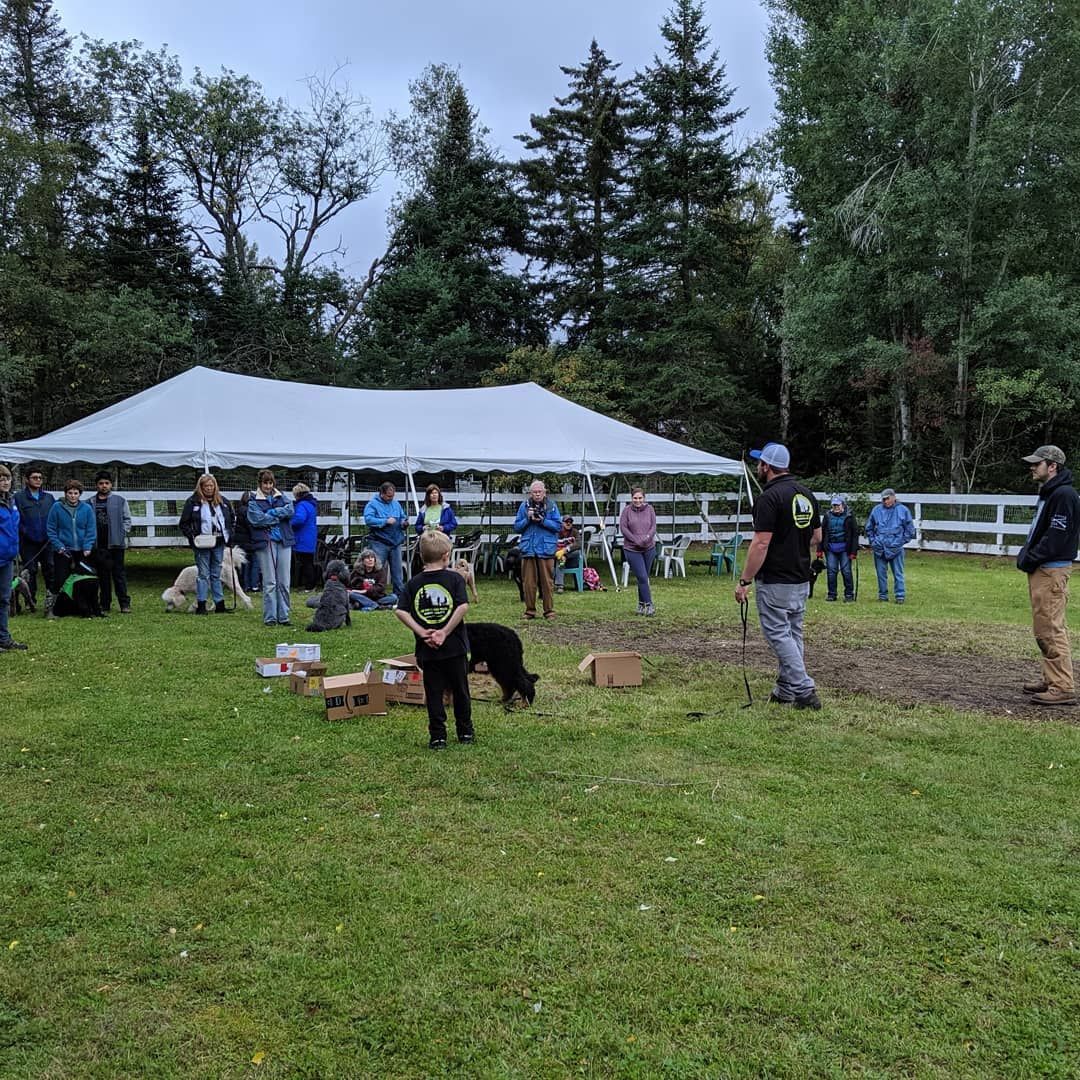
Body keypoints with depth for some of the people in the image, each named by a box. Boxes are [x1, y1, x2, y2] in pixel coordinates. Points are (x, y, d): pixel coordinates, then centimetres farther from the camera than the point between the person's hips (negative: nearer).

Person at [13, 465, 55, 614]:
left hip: (47, 543, 2)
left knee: (50, 570, -2)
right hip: (28, 543, -2)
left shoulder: (49, 498, 11)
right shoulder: (19, 498, 0)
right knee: (30, 572, 4)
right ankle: (31, 601, 13)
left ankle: (52, 597, 5)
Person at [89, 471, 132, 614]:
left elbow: (127, 519, 4)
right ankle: (105, 605, 13)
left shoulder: (120, 500, 3)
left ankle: (124, 603, -1)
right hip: (99, 545, 2)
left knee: (119, 573, -2)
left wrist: (122, 533, -8)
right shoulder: (91, 503, 8)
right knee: (102, 575, 8)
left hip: (116, 543, -2)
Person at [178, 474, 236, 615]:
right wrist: (192, 536, -14)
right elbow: (184, 523, -2)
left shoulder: (223, 501, 8)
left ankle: (220, 605, 16)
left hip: (219, 543, 4)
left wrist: (230, 536, 9)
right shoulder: (193, 502, -5)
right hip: (202, 544, -4)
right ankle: (201, 605, 4)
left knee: (216, 575, 12)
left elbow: (232, 519, 19)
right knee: (203, 574, -1)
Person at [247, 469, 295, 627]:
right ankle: (270, 617, 2)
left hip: (284, 541, 3)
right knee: (269, 582, -4)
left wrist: (271, 513, -8)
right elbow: (257, 519, -10)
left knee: (284, 582, 3)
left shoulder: (281, 497, 16)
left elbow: (290, 510, -2)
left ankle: (283, 616, 9)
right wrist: (279, 516, -4)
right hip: (265, 542, -3)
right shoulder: (254, 501, 6)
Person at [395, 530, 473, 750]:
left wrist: (422, 632, -7)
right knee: (460, 690, 14)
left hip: (427, 650, 1)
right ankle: (465, 732, 25)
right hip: (455, 648, -1)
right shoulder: (455, 579, -5)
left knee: (433, 693, 8)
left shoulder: (414, 582, 2)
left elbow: (400, 611, -6)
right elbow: (463, 607, -18)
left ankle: (437, 736, 8)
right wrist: (445, 632, -14)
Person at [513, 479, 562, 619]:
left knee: (547, 581, 0)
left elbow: (558, 525, -2)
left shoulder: (551, 506, 3)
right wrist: (528, 519, -8)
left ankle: (549, 611, 9)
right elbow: (517, 527, 8)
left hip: (546, 548, -2)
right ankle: (530, 610, 13)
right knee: (528, 582, 4)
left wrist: (542, 520, -13)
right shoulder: (524, 506, 7)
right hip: (528, 548, 2)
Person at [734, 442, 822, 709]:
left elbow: (761, 544, -21)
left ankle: (805, 690, -8)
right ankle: (785, 690, 20)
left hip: (774, 582, -8)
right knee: (793, 633, 14)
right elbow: (817, 537, 15)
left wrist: (744, 581, -16)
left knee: (778, 635, -3)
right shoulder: (807, 494, 9)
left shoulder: (769, 497, -17)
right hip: (802, 579, 9)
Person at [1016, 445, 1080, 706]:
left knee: (1050, 629, -11)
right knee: (1046, 628, 14)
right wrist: (1025, 554, 9)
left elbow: (1056, 537, -21)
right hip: (1041, 569, 11)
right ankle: (1052, 679, 22)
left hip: (1052, 570, -11)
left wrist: (1030, 559, -15)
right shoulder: (1047, 493, 18)